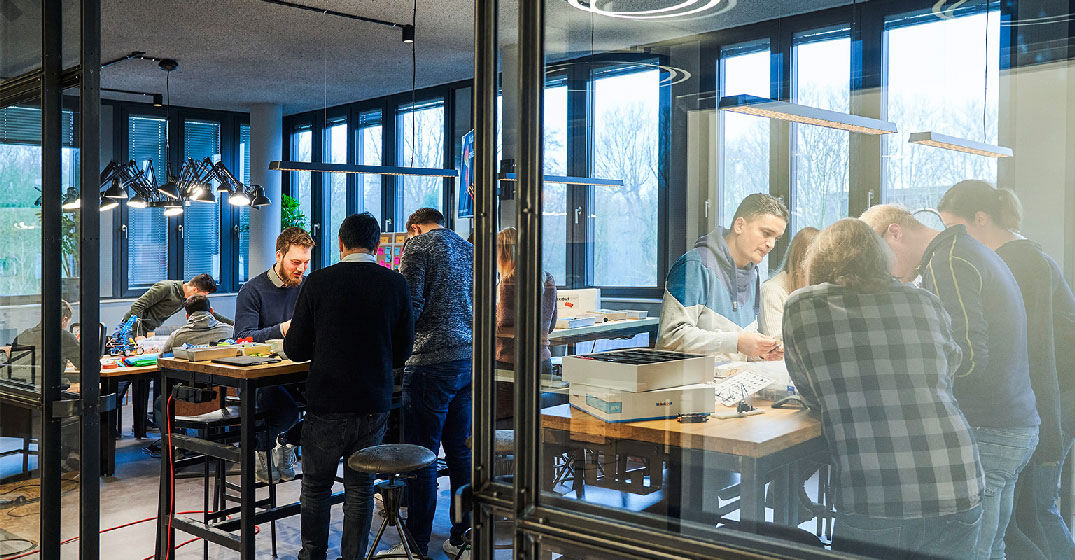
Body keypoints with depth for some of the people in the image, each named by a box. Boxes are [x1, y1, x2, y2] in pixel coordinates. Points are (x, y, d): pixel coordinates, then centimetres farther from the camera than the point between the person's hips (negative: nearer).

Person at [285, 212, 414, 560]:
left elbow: (295, 349, -3)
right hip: (374, 402, 2)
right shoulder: (396, 284, -4)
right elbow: (402, 352, 3)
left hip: (327, 401, -1)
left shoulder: (319, 281, -8)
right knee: (361, 486, 14)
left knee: (316, 486, 15)